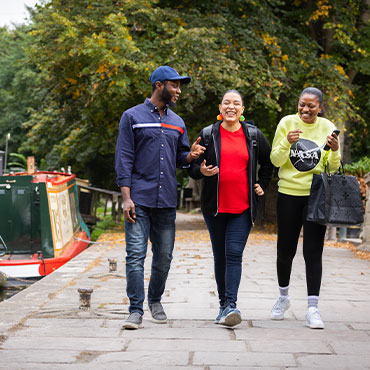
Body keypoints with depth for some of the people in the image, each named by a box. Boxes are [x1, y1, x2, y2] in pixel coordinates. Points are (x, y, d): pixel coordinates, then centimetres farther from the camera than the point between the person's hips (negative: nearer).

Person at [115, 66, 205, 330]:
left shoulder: (177, 122, 17)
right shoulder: (133, 117, 2)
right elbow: (124, 159, -3)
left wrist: (190, 156, -4)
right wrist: (126, 197, -11)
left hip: (166, 202, 5)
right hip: (139, 199, -5)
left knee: (164, 256, 8)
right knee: (136, 254, -9)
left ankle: (156, 301, 28)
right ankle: (136, 311, -4)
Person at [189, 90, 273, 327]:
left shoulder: (254, 136, 7)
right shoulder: (208, 135, 5)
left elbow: (268, 162, 23)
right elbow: (193, 167, 6)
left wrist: (261, 185, 13)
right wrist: (201, 170, -16)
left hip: (243, 208, -1)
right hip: (215, 207, 1)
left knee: (234, 254, -12)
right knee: (220, 256, 7)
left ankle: (231, 305, -17)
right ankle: (224, 305, 16)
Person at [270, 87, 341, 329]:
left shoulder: (327, 128, 0)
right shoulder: (287, 123, -2)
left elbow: (332, 168, 4)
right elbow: (275, 161, -3)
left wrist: (335, 151, -16)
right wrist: (287, 142, -21)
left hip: (317, 197, 0)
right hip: (289, 194, 1)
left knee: (313, 252, -3)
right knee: (285, 250, 9)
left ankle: (313, 308, 0)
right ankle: (283, 297, 32)